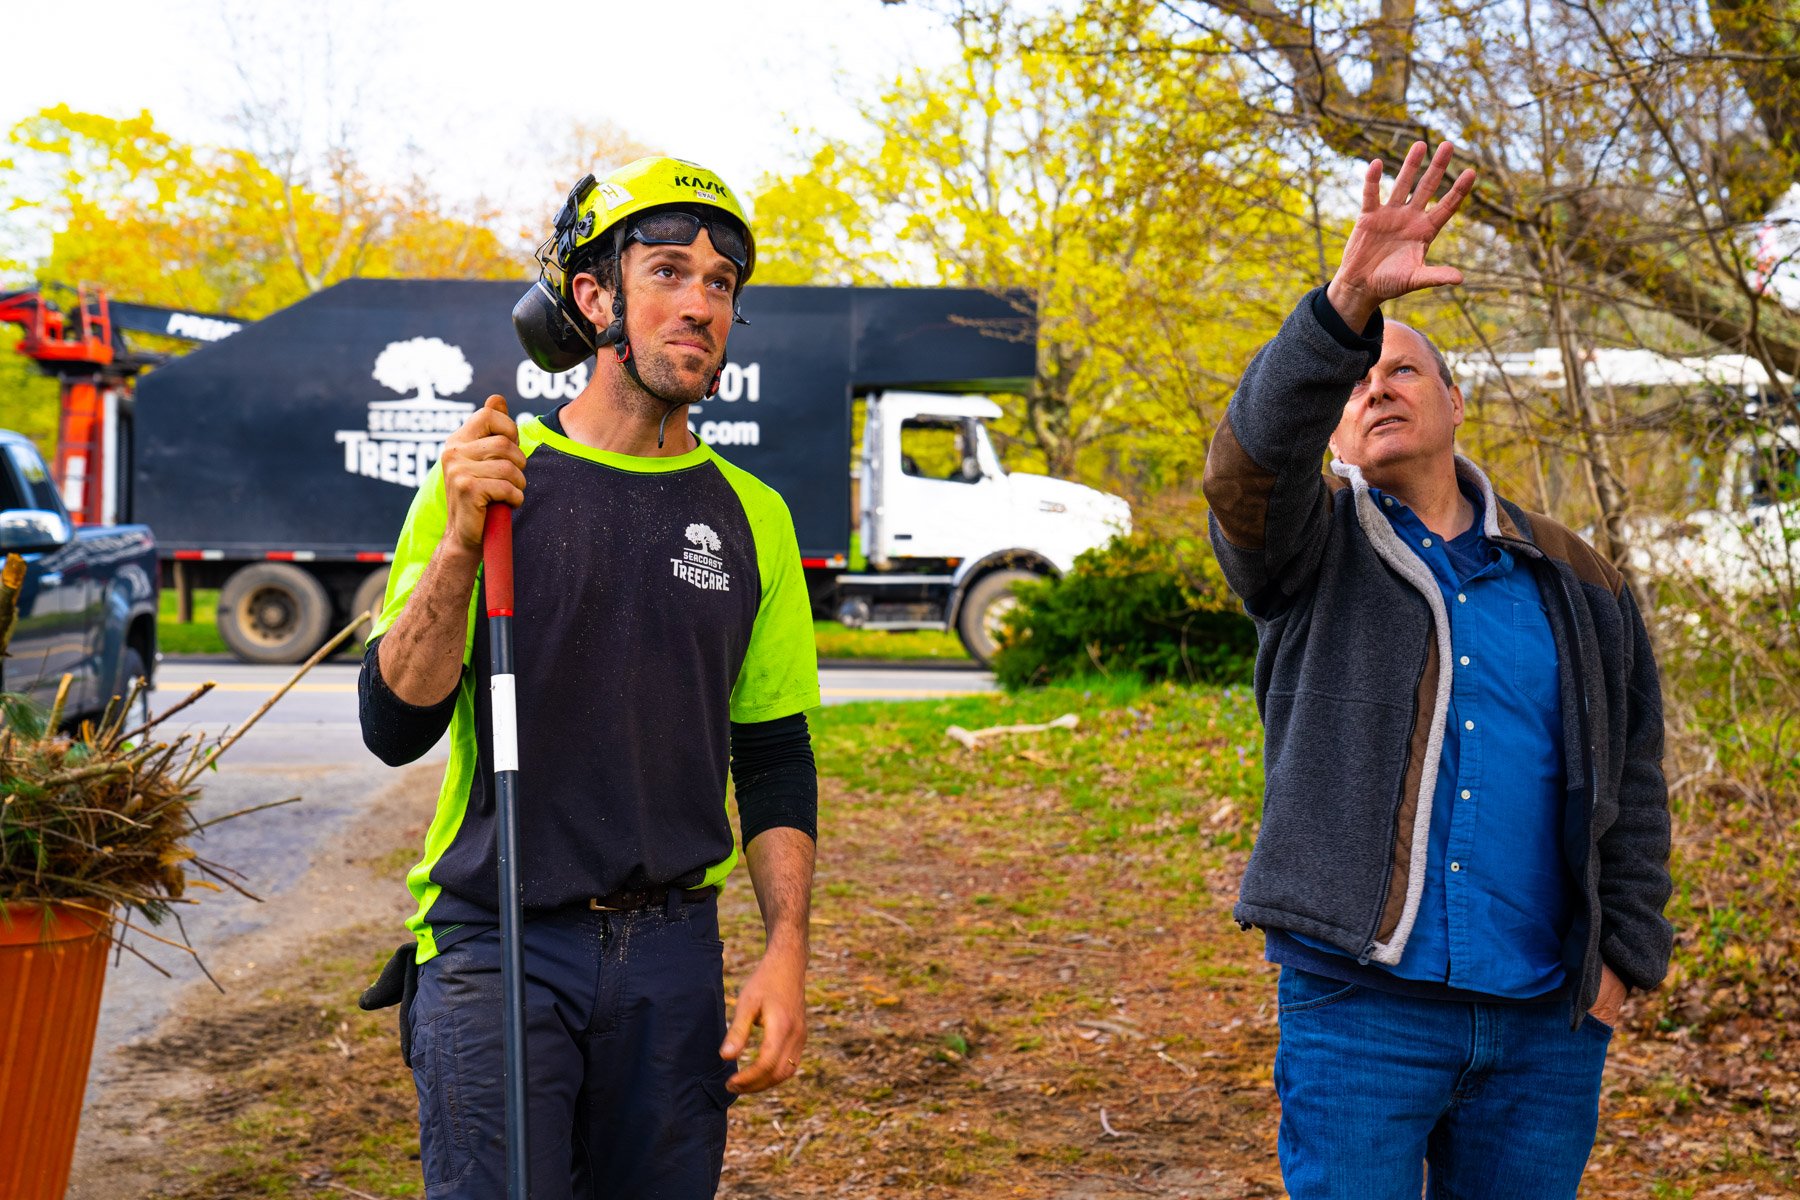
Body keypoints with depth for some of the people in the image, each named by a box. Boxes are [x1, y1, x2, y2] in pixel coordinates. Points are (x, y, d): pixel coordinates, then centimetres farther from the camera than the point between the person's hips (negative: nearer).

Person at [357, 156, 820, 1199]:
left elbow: (776, 761, 10)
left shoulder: (751, 517, 7)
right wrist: (460, 546, -22)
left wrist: (788, 952, 0)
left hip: (674, 952, 3)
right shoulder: (492, 478, -2)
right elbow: (396, 729, -9)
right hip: (495, 946, -3)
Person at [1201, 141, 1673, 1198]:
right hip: (1360, 1006, -3)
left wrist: (1627, 951, 6)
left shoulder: (1572, 580, 12)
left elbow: (1634, 782, 15)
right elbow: (1252, 458, -20)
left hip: (1546, 1024, 3)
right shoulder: (1312, 555, 3)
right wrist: (1349, 304, -34)